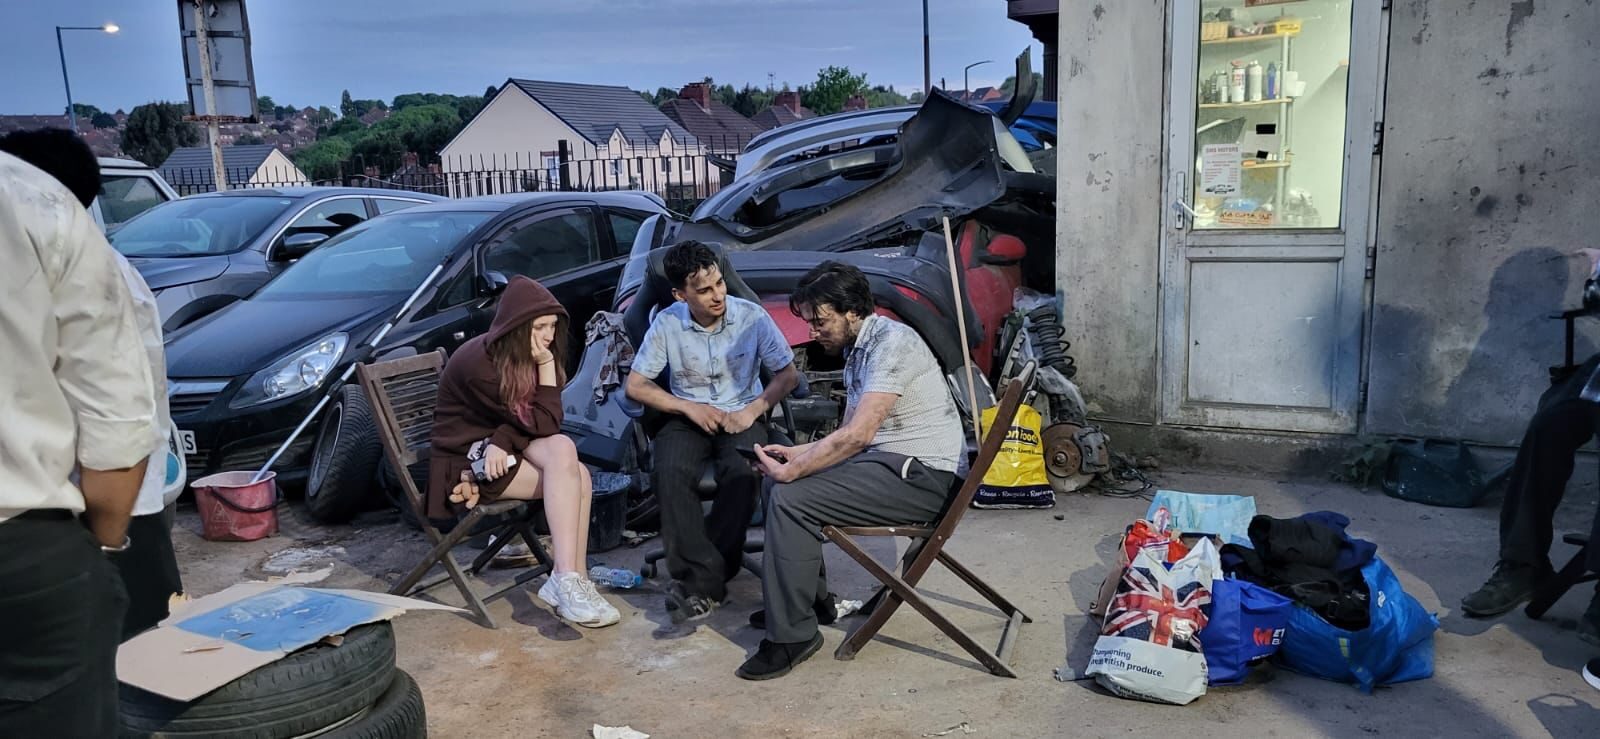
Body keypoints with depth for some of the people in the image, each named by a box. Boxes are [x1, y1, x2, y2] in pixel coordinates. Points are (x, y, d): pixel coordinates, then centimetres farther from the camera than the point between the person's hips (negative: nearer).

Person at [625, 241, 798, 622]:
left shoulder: (752, 316, -8)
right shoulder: (667, 324, -7)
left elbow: (788, 374, 1)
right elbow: (635, 385, 0)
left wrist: (753, 409, -14)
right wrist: (689, 407, -12)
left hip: (742, 416, -1)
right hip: (689, 417, 1)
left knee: (743, 475, -33)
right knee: (669, 473, -32)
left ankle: (697, 580, -23)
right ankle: (709, 576, -28)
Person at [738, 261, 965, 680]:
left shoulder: (891, 342, -18)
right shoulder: (855, 350, 14)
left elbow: (857, 435, -25)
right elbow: (851, 436, 17)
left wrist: (791, 471, -17)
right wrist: (795, 455, 2)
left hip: (920, 477, -10)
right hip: (888, 463, 10)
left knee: (790, 498, -19)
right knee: (783, 484, 11)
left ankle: (792, 635, -11)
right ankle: (809, 598, 22)